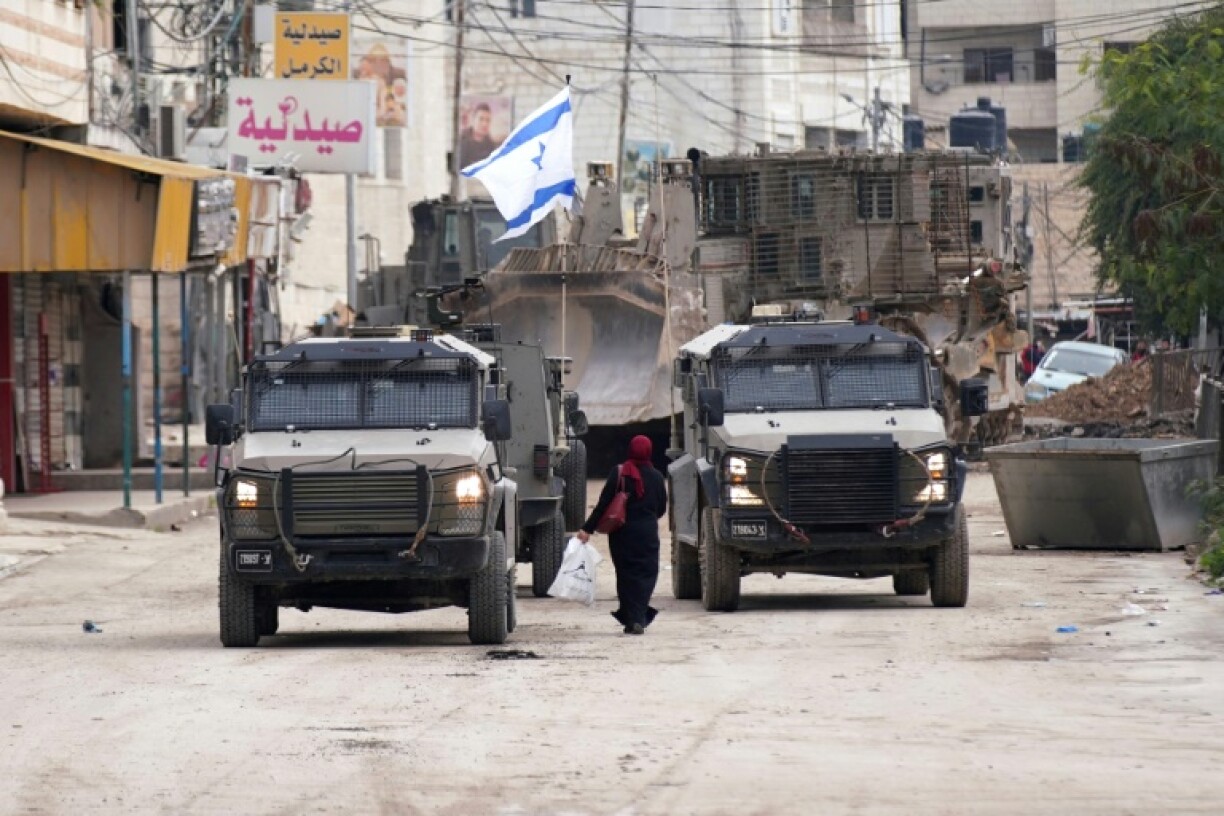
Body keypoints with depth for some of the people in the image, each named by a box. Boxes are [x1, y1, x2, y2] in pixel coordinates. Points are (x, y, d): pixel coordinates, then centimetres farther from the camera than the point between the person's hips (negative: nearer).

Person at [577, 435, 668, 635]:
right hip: (647, 533, 1)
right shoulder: (656, 477, 0)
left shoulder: (619, 474, -6)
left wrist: (587, 529, -7)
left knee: (626, 574, 8)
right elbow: (662, 508, 9)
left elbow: (603, 504, -9)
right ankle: (639, 619, -7)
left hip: (622, 533, -1)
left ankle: (631, 619, 5)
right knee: (645, 574, 6)